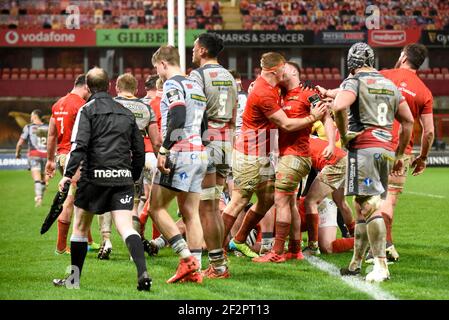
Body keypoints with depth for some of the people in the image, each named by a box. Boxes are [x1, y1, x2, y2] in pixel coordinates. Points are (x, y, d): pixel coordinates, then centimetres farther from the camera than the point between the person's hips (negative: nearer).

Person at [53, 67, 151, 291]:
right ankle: (143, 273, -27)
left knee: (80, 227, 13)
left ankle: (74, 278, 21)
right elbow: (139, 150, 17)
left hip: (95, 176, -3)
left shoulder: (88, 110, 1)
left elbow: (79, 144, -12)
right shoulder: (126, 113, 17)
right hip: (123, 177, 3)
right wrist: (134, 177, 26)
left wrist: (68, 174, -15)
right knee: (126, 227, -6)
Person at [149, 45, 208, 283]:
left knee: (157, 208, -3)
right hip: (200, 154, 9)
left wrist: (164, 150, -20)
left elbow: (177, 118, -21)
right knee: (190, 213, 7)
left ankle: (186, 257, -12)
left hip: (180, 154, -9)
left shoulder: (173, 84, -8)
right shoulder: (195, 86, 19)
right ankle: (195, 269, 3)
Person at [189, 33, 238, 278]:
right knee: (213, 207, 13)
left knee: (206, 209, -4)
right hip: (225, 143, 8)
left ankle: (218, 265, -5)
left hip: (205, 143, -8)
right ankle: (218, 263, 12)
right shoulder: (229, 77, 15)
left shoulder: (198, 75, -9)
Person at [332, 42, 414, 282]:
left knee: (370, 206, -10)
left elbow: (339, 106, -24)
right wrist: (399, 154, 26)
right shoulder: (390, 85, 19)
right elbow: (408, 121, 21)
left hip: (363, 148, -7)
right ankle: (356, 263, 20)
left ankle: (381, 265, -16)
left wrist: (344, 136, -11)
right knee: (362, 207, 15)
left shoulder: (354, 82, -3)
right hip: (386, 149, 7)